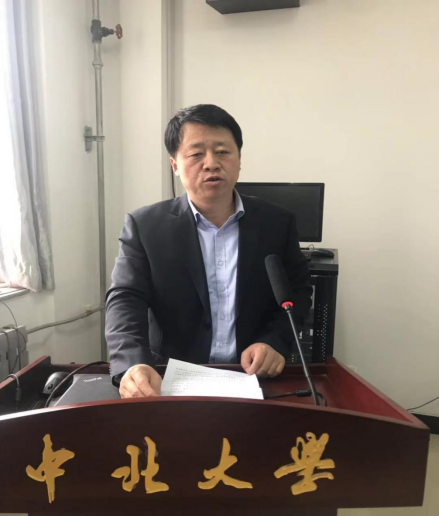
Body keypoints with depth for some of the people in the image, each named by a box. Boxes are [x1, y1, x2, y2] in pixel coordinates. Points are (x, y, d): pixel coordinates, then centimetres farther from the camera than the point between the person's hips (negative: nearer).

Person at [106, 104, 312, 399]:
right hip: (173, 378, 0)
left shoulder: (277, 222, 2)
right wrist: (133, 365, -26)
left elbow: (298, 291, 7)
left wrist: (275, 342, -11)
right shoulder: (145, 226, -2)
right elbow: (125, 300, -7)